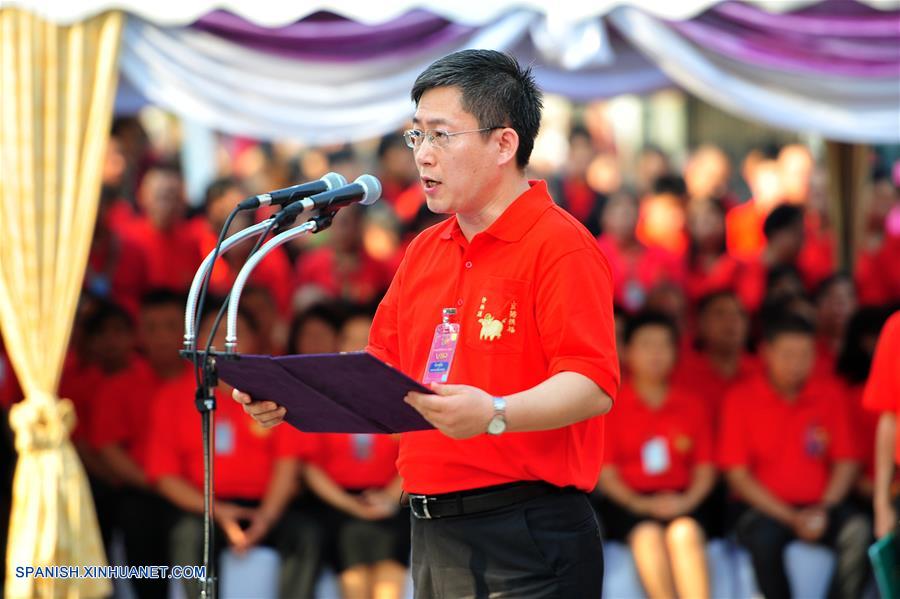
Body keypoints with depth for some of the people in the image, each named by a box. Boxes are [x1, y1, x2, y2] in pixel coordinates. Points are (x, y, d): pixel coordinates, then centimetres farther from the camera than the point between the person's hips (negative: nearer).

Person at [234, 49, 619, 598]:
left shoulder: (561, 247, -10)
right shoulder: (424, 252, 17)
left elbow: (593, 385, -20)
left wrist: (495, 415, -36)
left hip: (527, 541, -8)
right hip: (432, 532, 8)